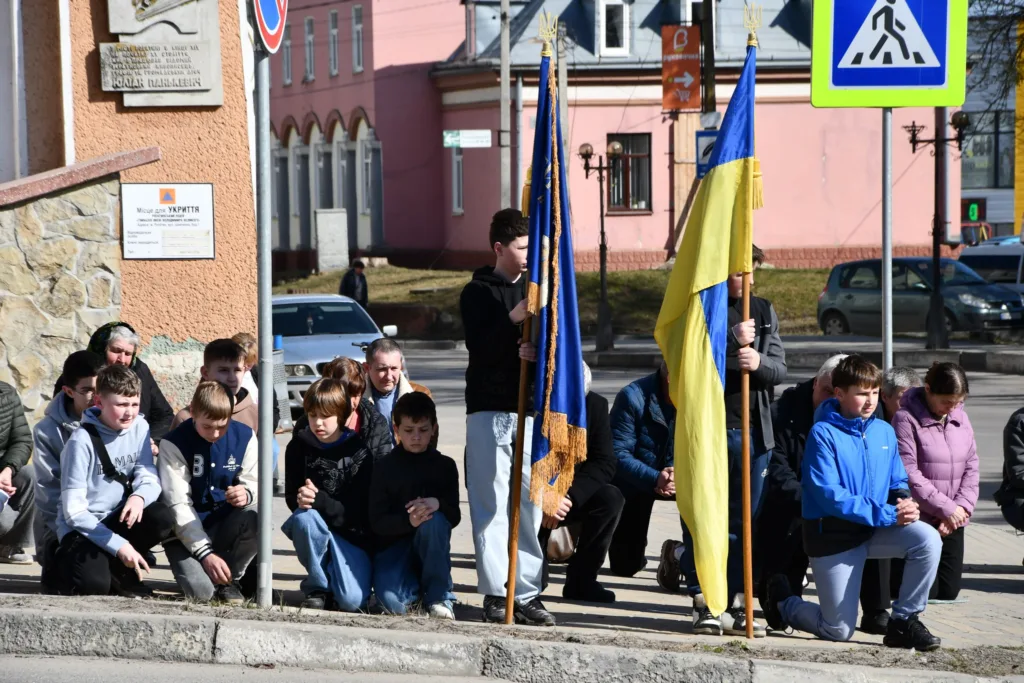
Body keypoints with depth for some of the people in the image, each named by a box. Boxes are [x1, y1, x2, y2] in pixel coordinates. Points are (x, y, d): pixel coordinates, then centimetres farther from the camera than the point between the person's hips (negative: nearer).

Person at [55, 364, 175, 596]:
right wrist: (118, 545, -25)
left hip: (118, 520, 5)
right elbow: (74, 510, -19)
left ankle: (121, 572, -3)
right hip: (82, 527, -5)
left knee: (163, 518, -26)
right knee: (94, 584, -32)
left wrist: (139, 497, -32)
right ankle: (67, 562, 5)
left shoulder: (139, 427, -1)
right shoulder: (82, 441, -18)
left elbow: (149, 478, -6)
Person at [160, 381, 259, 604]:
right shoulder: (174, 444, -15)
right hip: (187, 532, -3)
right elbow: (179, 505, -16)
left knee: (257, 518, -32)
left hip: (226, 524, 4)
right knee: (200, 591, -29)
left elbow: (254, 484, 1)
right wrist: (205, 553, -24)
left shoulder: (244, 437, -4)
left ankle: (228, 580, -5)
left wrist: (247, 494, -27)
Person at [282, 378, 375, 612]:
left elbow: (356, 512, -15)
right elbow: (291, 498, -2)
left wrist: (319, 500, -31)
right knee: (304, 518, -35)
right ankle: (318, 588, -12)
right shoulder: (299, 446, -4)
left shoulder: (358, 452, -12)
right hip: (316, 531, 2)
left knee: (352, 601, -25)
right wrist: (301, 499, -27)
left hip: (353, 535, -2)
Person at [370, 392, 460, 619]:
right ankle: (416, 588, 9)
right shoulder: (385, 467, 0)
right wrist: (408, 521, -29)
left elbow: (454, 517, -2)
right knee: (391, 602, -31)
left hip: (430, 548, 1)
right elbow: (377, 522, -8)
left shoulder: (444, 466, 4)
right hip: (394, 544, -1)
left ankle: (439, 596, -19)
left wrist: (437, 504, -26)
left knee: (434, 520, -35)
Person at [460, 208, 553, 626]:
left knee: (532, 503, 0)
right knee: (491, 504, -5)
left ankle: (528, 593, 2)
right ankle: (495, 593, -3)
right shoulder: (477, 293, 4)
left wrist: (537, 351, -8)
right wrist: (514, 318, -21)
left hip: (532, 410, 3)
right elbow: (480, 349, -8)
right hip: (490, 410, -3)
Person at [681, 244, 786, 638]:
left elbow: (780, 369, 8)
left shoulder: (763, 311, 14)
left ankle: (736, 605, 10)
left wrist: (759, 362, -14)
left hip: (752, 431, 4)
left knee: (744, 521, 6)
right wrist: (732, 341, -18)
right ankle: (704, 604, 3)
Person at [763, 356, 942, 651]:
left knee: (928, 540, -25)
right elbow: (830, 496, -22)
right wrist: (888, 515, -25)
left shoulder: (884, 431, 4)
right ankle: (783, 602, 31)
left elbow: (898, 481, 11)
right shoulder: (823, 433, -15)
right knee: (839, 631, 1)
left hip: (877, 528, 5)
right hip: (834, 535, -5)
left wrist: (905, 503, -14)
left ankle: (904, 621, -9)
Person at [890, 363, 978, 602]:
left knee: (949, 591, 9)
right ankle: (888, 567, 23)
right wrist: (946, 509, -18)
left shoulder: (960, 418, 7)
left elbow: (972, 467, 7)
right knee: (925, 591, -4)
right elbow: (908, 474, -18)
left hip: (952, 523, 6)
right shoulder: (906, 419, -13)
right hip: (919, 520, -6)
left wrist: (963, 507, -9)